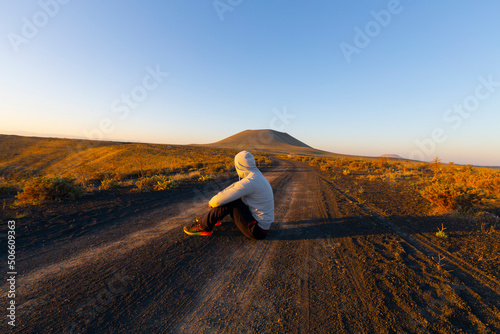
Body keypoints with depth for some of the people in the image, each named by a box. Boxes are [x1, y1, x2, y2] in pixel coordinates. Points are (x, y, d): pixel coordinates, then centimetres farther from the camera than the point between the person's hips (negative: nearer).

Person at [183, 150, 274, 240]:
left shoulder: (250, 181, -27)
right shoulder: (258, 176, 4)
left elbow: (222, 198, -25)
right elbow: (236, 186, 17)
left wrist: (212, 202, -2)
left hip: (257, 230, -9)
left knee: (229, 201, -16)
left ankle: (204, 226, 1)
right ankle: (212, 217, 25)